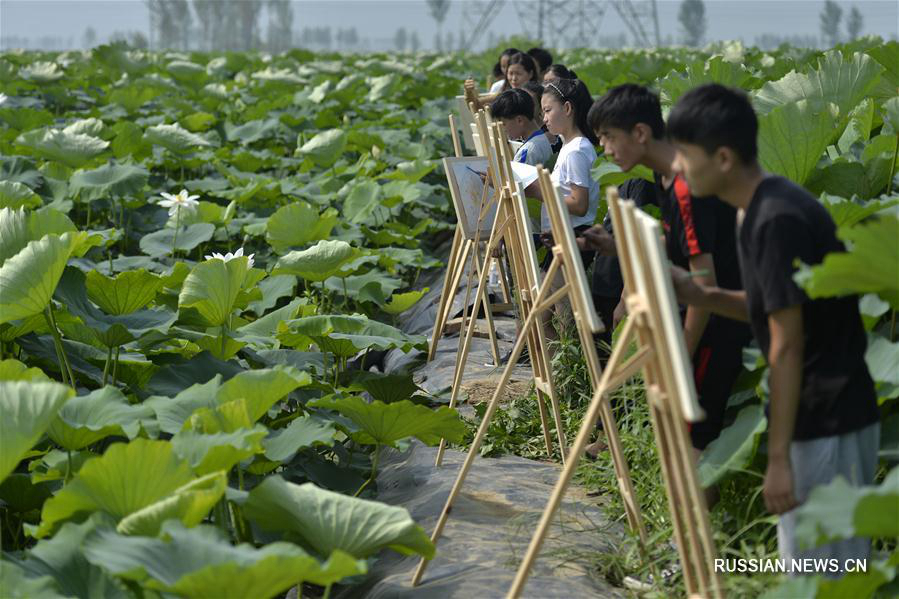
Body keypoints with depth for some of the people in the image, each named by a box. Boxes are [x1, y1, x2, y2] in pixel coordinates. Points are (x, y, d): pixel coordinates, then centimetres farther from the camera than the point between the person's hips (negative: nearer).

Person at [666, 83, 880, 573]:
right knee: (803, 564, 18)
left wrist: (778, 456, -18)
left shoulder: (777, 220, -21)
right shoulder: (760, 209, 8)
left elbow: (787, 348, -21)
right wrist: (700, 295, 3)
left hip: (827, 424, -10)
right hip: (816, 418, 10)